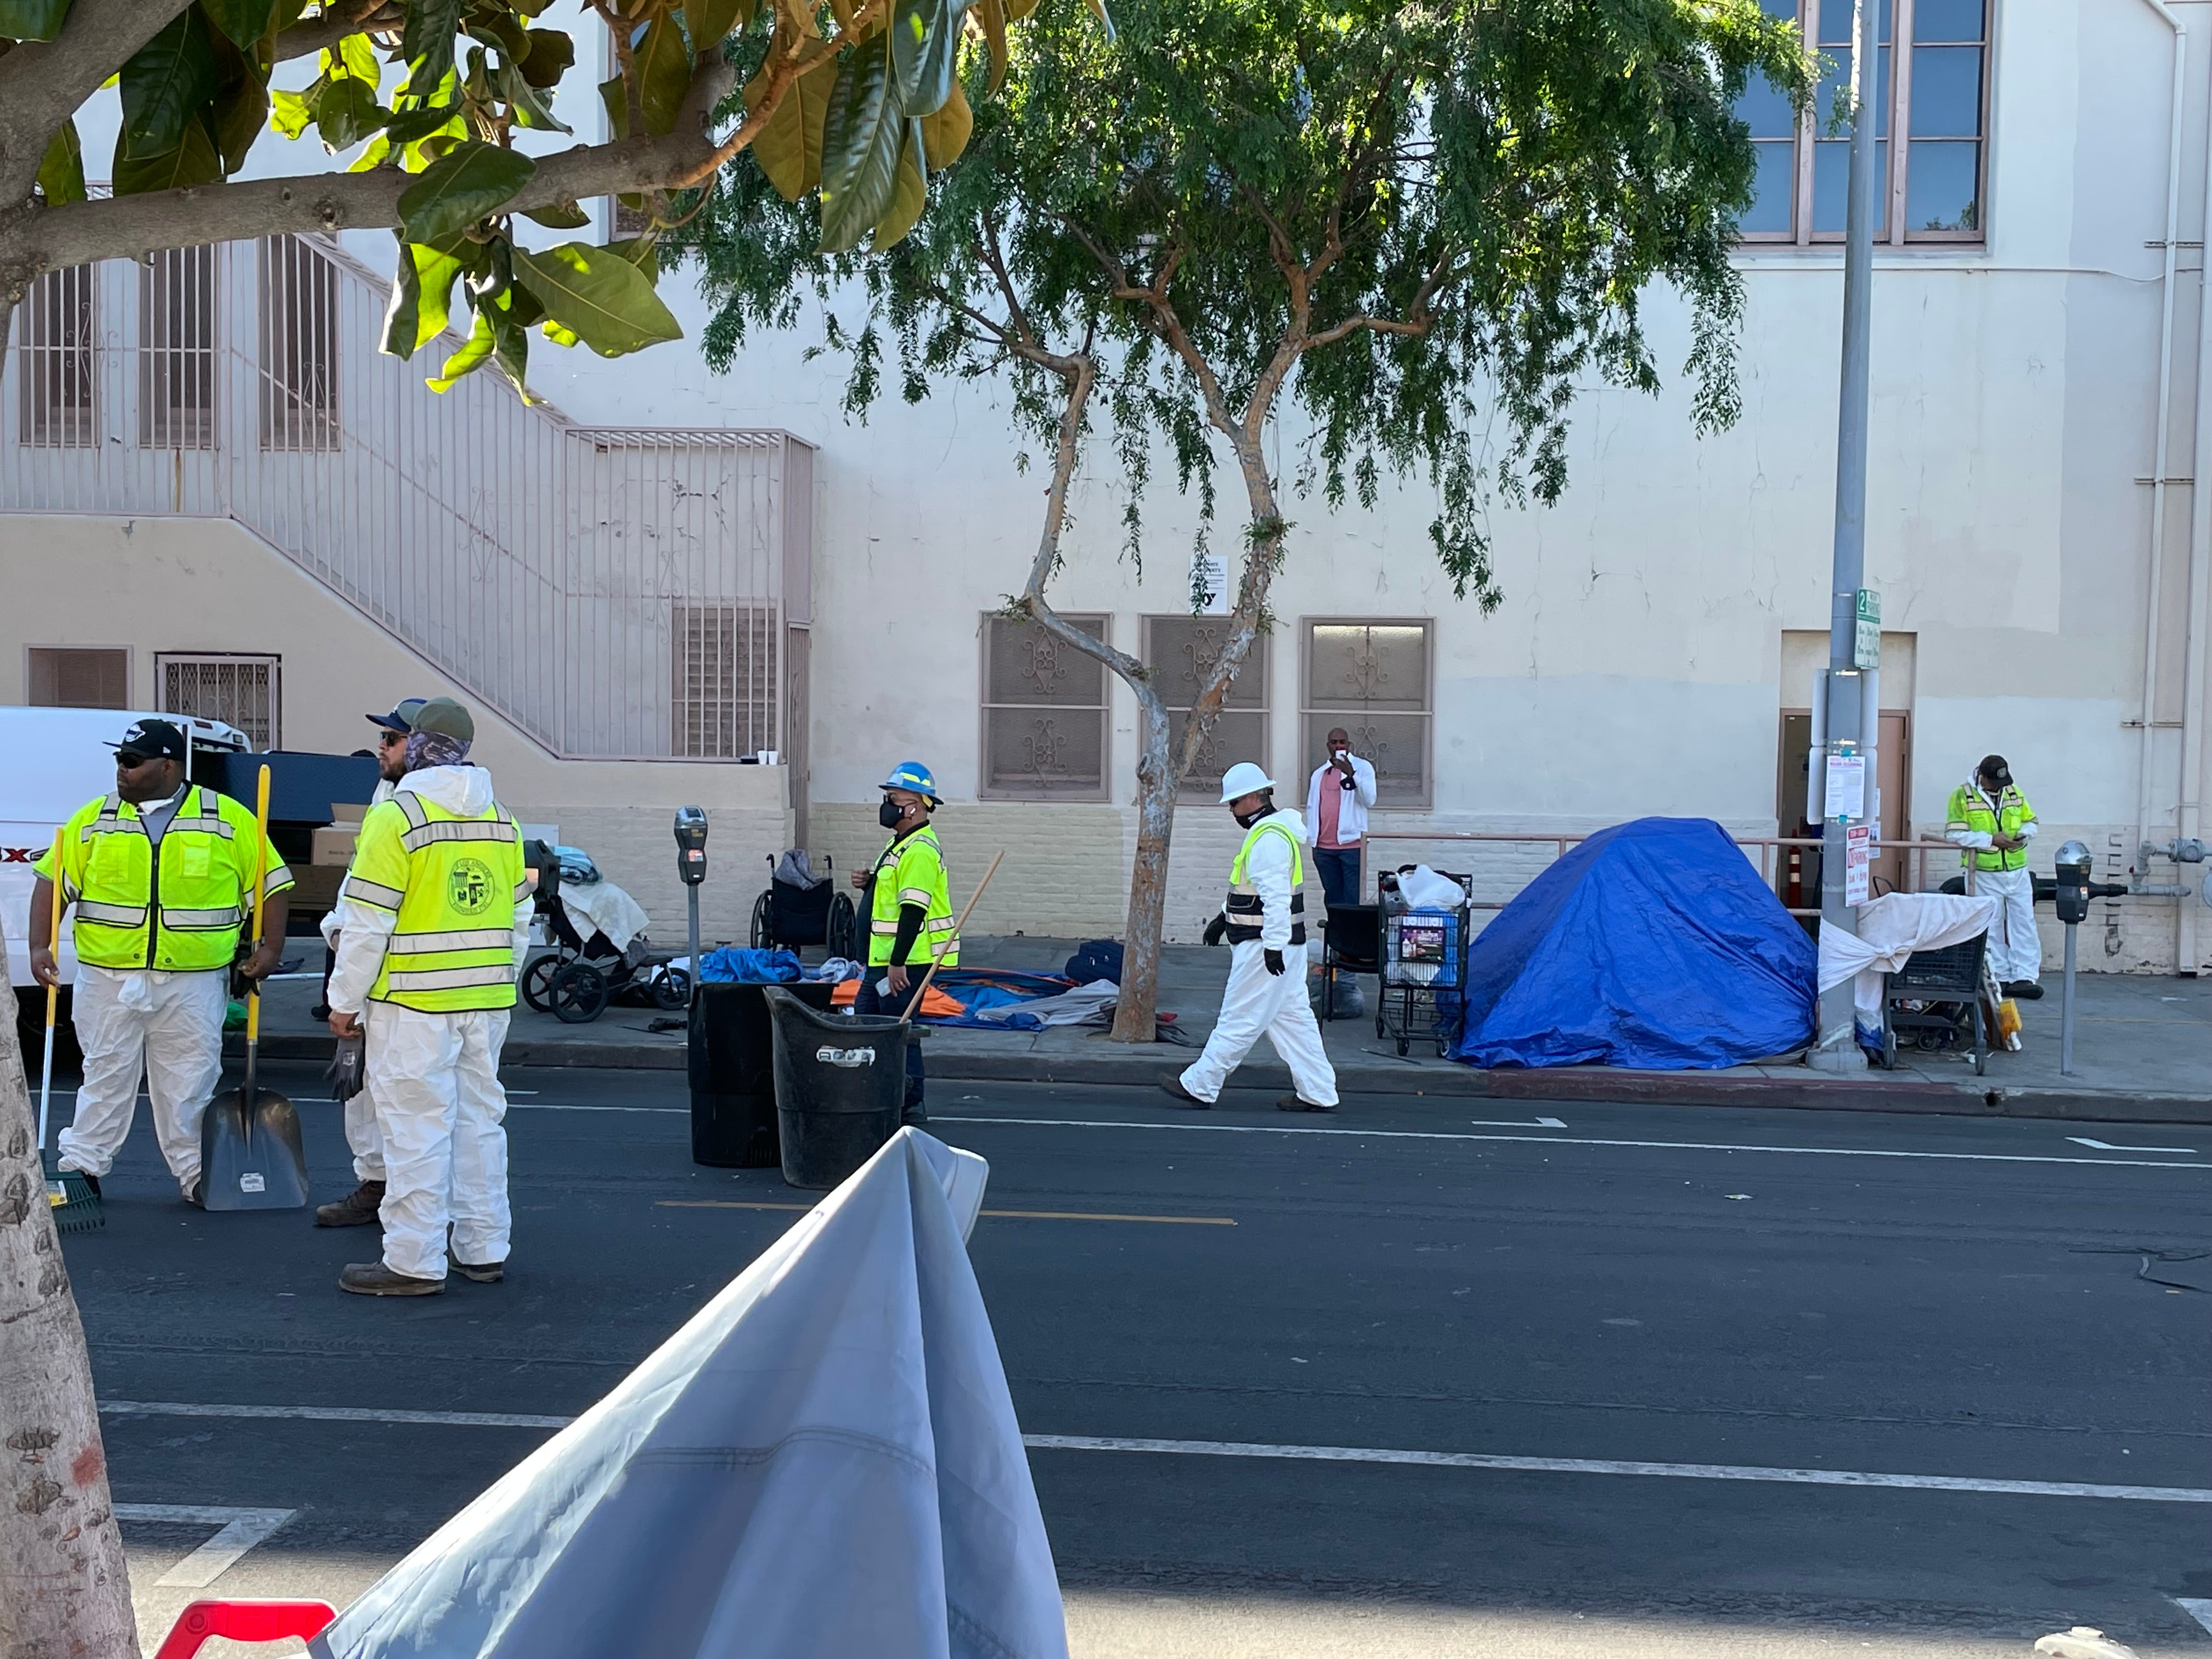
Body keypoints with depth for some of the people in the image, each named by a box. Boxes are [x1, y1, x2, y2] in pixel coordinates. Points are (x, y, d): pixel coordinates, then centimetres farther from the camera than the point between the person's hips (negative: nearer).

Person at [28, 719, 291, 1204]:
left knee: (190, 1082, 5)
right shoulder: (93, 820, 4)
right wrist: (40, 947, -6)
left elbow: (271, 882, 2)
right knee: (106, 1077, 8)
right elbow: (53, 881, 5)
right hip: (108, 980, 1)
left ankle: (195, 1174, 16)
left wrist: (270, 948, -6)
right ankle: (82, 1167, 19)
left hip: (194, 983, -1)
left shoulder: (228, 819, -1)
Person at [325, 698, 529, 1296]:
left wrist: (346, 1000, -3)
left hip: (414, 1001, -7)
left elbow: (367, 921, -12)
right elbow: (519, 917, 17)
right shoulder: (502, 819, 12)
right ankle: (484, 1251, 20)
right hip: (487, 1000, 7)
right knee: (479, 1117, 13)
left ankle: (414, 1262, 3)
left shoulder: (396, 816, -10)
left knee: (416, 1127, -2)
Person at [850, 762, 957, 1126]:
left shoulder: (920, 850, -18)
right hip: (883, 958, 11)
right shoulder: (901, 843, 16)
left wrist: (898, 963, -26)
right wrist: (869, 883, 7)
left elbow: (914, 909, -24)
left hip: (907, 960, -11)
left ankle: (911, 1107, 4)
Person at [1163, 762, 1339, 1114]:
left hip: (1263, 947, -11)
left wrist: (1274, 944, -29)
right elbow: (1251, 887, 27)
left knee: (1239, 1020, -2)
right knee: (1293, 1017, 11)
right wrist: (1224, 918, 31)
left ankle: (1199, 1087, 6)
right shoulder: (1269, 831, 16)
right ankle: (1318, 1094, 14)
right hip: (1276, 943, 11)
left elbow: (1277, 896, -26)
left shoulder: (1269, 838, -19)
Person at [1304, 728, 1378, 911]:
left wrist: (1351, 774, -23)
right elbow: (1311, 807, 18)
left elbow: (1369, 800, -11)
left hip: (1351, 843, -5)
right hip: (1324, 847, 5)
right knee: (1333, 898, 9)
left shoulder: (1362, 767, 2)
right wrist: (1313, 840, 10)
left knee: (1354, 900, -7)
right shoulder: (1319, 773, 16)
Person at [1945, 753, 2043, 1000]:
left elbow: (2030, 821, 18)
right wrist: (1991, 840, -19)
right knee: (1992, 929, 4)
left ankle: (2025, 977, 4)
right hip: (1985, 875, -4)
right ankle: (2001, 979, 12)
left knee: (2024, 924, 2)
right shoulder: (1963, 796, -8)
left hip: (2018, 871, 4)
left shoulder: (2014, 792, 8)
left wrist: (2024, 834, -6)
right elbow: (1954, 834, -14)